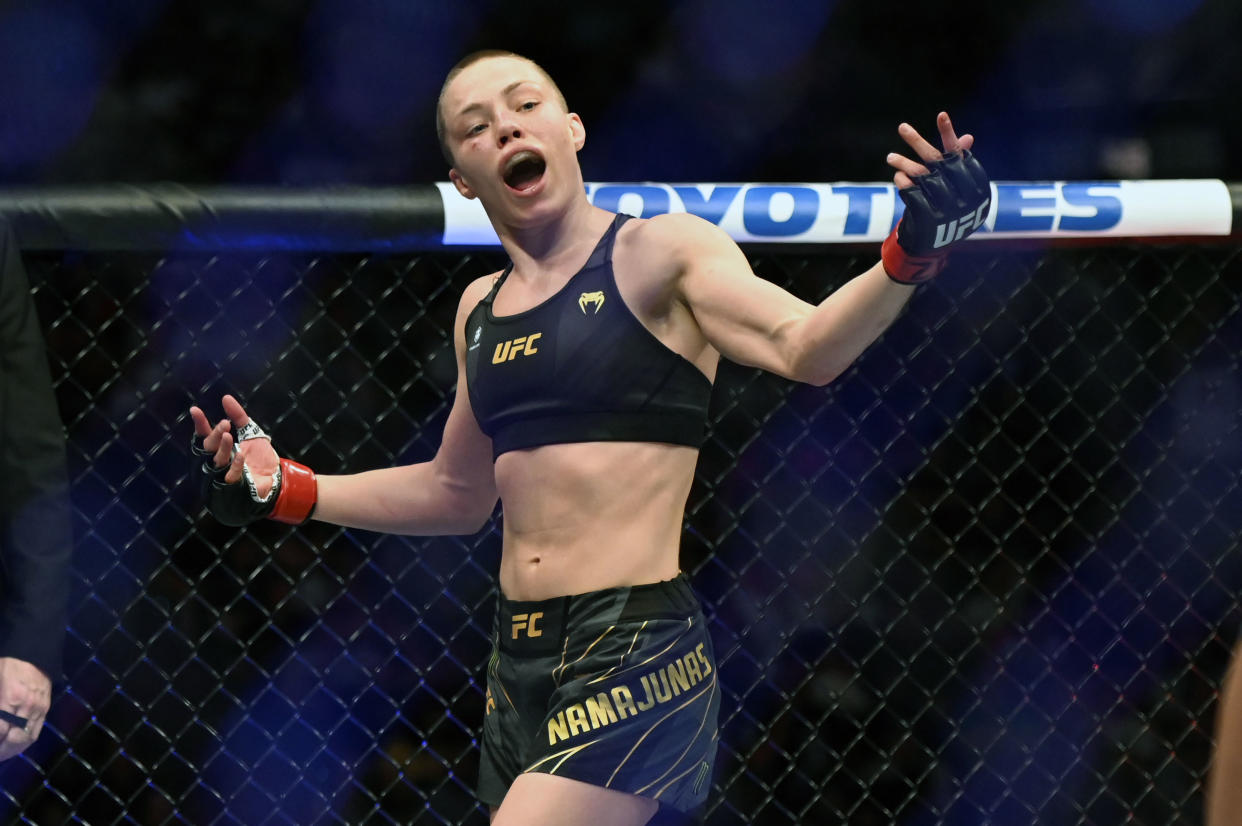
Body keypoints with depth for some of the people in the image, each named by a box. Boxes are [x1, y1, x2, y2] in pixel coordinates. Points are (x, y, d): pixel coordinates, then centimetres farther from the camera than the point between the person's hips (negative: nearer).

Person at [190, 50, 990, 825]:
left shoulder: (658, 254, -4)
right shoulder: (480, 309, 15)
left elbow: (806, 347, -20)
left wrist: (911, 254, -37)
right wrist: (284, 492, 22)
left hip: (636, 651, -7)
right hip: (521, 662, 7)